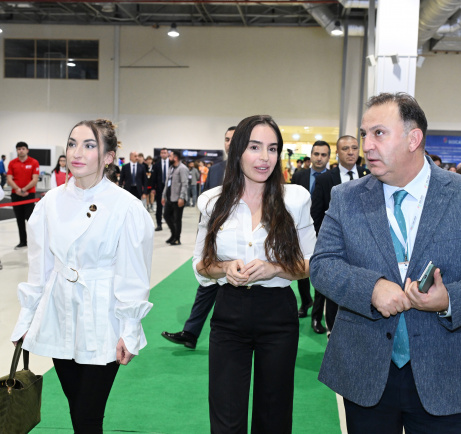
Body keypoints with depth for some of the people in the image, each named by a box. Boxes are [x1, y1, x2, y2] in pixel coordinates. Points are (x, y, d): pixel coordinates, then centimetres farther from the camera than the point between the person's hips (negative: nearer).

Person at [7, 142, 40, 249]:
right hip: (15, 195, 4)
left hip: (29, 194, -3)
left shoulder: (34, 162, -3)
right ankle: (23, 242, 17)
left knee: (30, 217, -7)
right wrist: (18, 189, -15)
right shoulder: (12, 163, 6)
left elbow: (35, 180, -8)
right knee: (20, 219, 8)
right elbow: (9, 179, 0)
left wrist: (24, 190, -14)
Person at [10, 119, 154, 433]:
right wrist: (27, 318, 11)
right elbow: (40, 266, 9)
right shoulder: (52, 202, 2)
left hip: (101, 325, -4)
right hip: (59, 320, 4)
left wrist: (129, 333, -7)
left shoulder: (125, 207, -11)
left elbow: (133, 275, -8)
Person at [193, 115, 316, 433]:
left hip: (278, 314, 0)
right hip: (229, 314, 1)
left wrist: (275, 268, -18)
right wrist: (225, 268, -15)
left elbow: (310, 264, 1)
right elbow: (201, 264, 6)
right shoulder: (214, 201, -1)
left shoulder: (295, 198, -4)